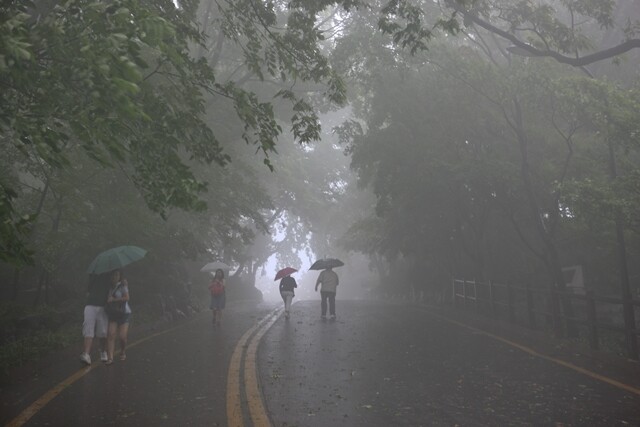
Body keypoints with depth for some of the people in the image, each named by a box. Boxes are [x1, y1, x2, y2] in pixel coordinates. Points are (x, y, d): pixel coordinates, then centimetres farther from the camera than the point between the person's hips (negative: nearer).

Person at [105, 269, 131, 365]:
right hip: (112, 314, 4)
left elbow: (126, 298, -17)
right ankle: (110, 357, -14)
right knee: (110, 334, -13)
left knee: (122, 336, -8)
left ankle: (123, 352, 20)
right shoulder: (109, 287, 8)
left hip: (124, 313, -4)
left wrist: (113, 299, -21)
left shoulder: (122, 286, -6)